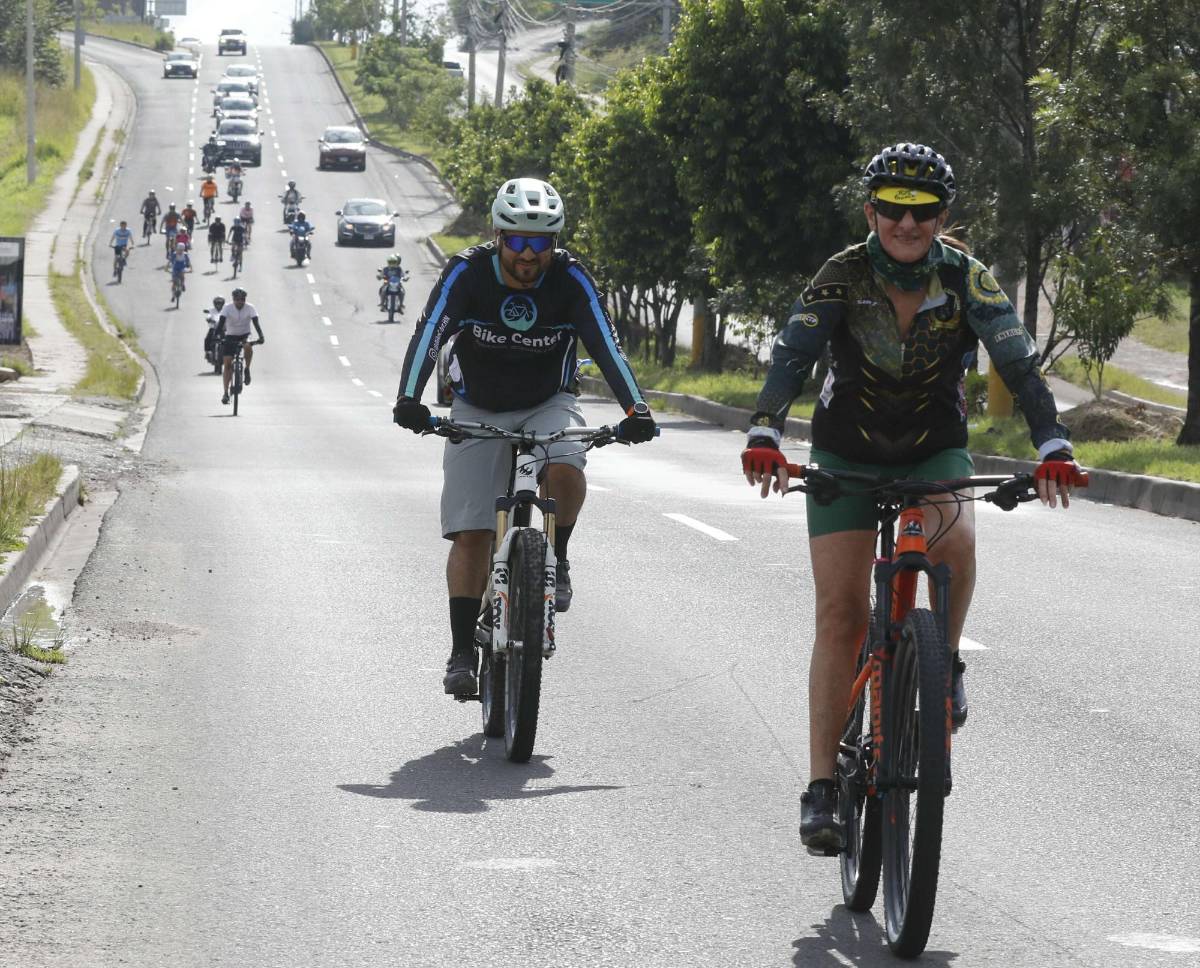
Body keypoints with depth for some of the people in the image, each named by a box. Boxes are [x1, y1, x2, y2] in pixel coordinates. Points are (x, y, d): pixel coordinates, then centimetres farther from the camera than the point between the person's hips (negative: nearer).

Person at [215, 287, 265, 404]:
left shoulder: (250, 308, -14)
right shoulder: (227, 308, -15)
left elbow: (256, 323, -24)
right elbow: (221, 323, -24)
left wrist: (261, 336, -39)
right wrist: (219, 336, -41)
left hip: (245, 335, 0)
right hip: (230, 336, 0)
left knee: (248, 346, -36)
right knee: (228, 364, -8)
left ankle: (247, 370, -12)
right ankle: (226, 392, -3)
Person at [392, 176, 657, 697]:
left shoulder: (570, 279, -18)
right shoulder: (466, 273, -20)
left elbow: (606, 345, -23)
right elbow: (428, 336, -29)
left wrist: (635, 409, -38)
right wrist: (409, 399, -45)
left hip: (547, 405, 0)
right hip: (478, 410, 0)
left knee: (566, 469, -33)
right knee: (471, 534, -8)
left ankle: (555, 561, -5)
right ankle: (462, 653, -3)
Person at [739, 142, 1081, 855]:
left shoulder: (966, 276, -16)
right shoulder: (844, 276, -17)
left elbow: (1019, 361, -24)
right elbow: (793, 354, -29)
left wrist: (1053, 446, -40)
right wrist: (765, 434, -46)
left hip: (936, 451, 0)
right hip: (847, 454, 0)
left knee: (955, 540, -33)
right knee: (842, 613, -11)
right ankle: (822, 789, -9)